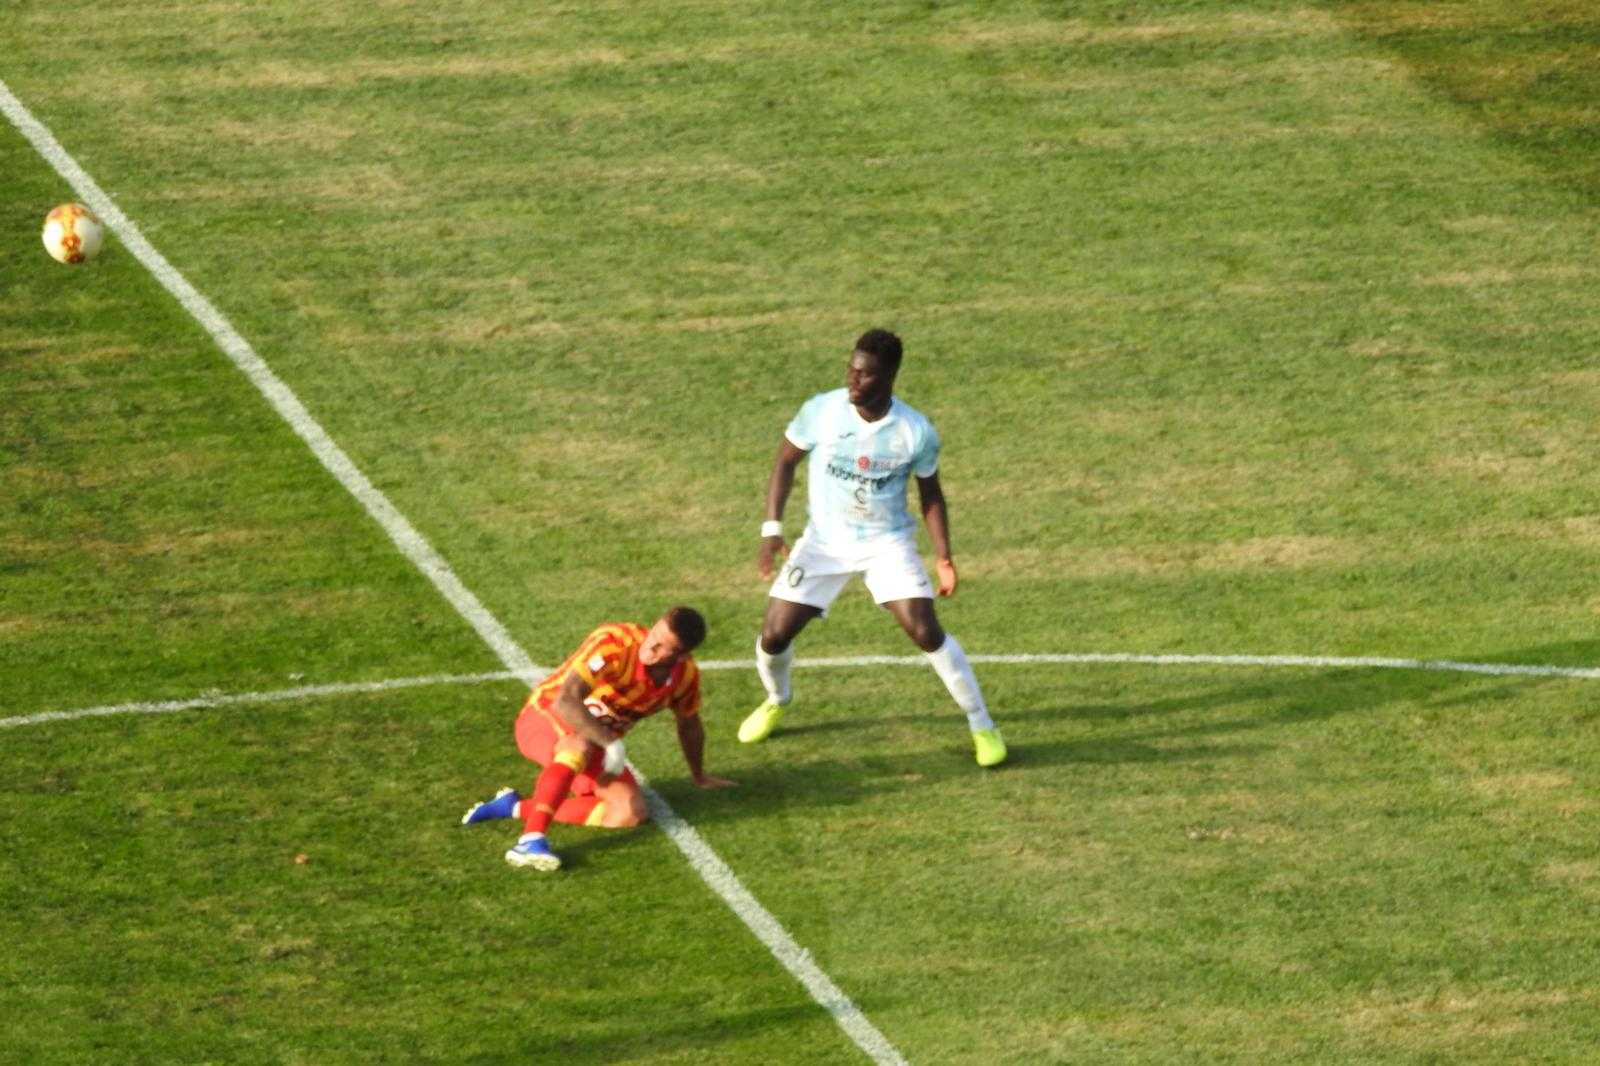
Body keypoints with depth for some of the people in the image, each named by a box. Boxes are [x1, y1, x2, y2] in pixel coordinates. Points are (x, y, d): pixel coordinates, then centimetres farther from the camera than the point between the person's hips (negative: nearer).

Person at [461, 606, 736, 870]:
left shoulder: (686, 675, -8)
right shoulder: (613, 643, -29)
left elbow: (689, 725, 14)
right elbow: (565, 701, -38)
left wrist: (700, 776, 26)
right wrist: (612, 744, -41)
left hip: (600, 746, 7)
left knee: (632, 812, -16)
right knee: (583, 746, -41)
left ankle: (517, 807, -10)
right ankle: (531, 840, -50)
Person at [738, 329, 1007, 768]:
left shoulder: (917, 432, -15)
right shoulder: (821, 411, -16)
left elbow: (930, 492, 1)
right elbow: (786, 460, 0)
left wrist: (943, 557, -5)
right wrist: (772, 528, -7)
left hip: (887, 542, -1)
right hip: (824, 541, 1)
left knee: (927, 632, -16)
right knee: (773, 635, -3)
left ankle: (982, 726, 1)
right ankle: (776, 701, 32)